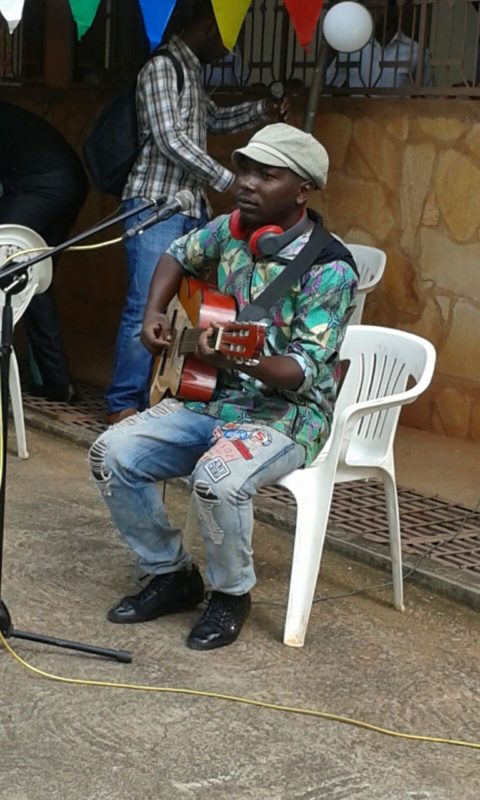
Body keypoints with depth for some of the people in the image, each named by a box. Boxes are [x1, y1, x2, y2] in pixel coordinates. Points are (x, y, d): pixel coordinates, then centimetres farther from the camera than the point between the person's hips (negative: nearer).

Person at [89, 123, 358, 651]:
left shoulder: (329, 269, -18)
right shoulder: (231, 230, 2)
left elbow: (304, 370, -24)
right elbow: (178, 256, 23)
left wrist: (239, 360, -43)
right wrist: (154, 314, 6)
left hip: (286, 415, -7)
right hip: (210, 399, 7)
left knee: (217, 479, -36)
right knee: (112, 454, -11)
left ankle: (232, 594, -6)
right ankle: (171, 576, 7)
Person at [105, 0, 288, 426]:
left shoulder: (192, 71, 18)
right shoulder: (162, 67, -10)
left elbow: (214, 120, 36)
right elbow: (170, 141, -17)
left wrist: (261, 109, 24)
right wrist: (227, 180, -12)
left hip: (191, 206, 9)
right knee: (146, 308, -10)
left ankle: (157, 396, 12)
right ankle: (123, 403, -4)